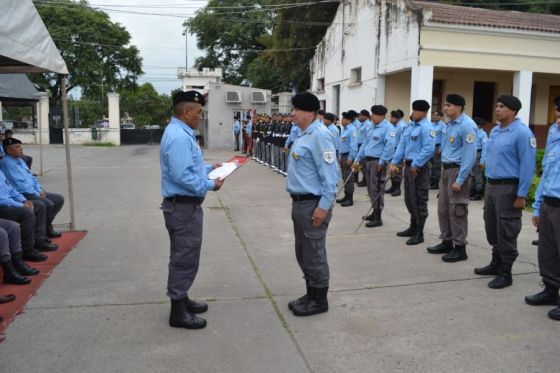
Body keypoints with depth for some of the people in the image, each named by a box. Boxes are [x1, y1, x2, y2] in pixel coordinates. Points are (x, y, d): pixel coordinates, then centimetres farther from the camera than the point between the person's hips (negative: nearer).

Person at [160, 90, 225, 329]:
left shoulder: (182, 133, 13)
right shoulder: (178, 137, -22)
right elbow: (183, 176, -27)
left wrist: (209, 168, 16)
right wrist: (210, 185, -18)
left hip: (185, 205, 11)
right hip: (183, 207, -11)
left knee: (184, 256, 21)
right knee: (185, 258, -2)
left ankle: (181, 299, 35)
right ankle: (178, 311, 10)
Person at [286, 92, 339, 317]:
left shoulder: (319, 135, -18)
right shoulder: (303, 134, 13)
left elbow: (330, 175, -21)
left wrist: (323, 207, -21)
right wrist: (297, 201, 18)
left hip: (313, 205, -10)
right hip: (300, 203, 10)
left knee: (314, 254, 2)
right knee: (303, 253, 18)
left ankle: (319, 300, 18)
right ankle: (311, 295, 32)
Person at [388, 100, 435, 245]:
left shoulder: (426, 127, -14)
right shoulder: (410, 126, 13)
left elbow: (429, 149, -23)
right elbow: (402, 145, 14)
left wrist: (416, 165, -22)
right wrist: (395, 162, 5)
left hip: (419, 168, -9)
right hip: (408, 166, 9)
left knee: (419, 201, -1)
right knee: (409, 199, 17)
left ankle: (419, 233, 9)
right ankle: (413, 227, 32)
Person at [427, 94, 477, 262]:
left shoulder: (467, 126, -16)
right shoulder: (450, 124, 11)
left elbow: (470, 155, -19)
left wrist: (460, 180, -20)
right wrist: (444, 169, 15)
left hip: (458, 170, -9)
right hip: (445, 169, 9)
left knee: (457, 211, -1)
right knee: (443, 208, 15)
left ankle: (460, 248, 10)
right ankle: (446, 242, 29)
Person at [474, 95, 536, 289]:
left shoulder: (522, 132, -13)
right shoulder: (494, 131, 12)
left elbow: (528, 165, -15)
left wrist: (521, 195, -17)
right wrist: (489, 185, 16)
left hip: (508, 188, -8)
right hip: (491, 186, 8)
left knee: (506, 233, 0)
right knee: (492, 229, 17)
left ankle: (505, 273, 12)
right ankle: (496, 264, 33)